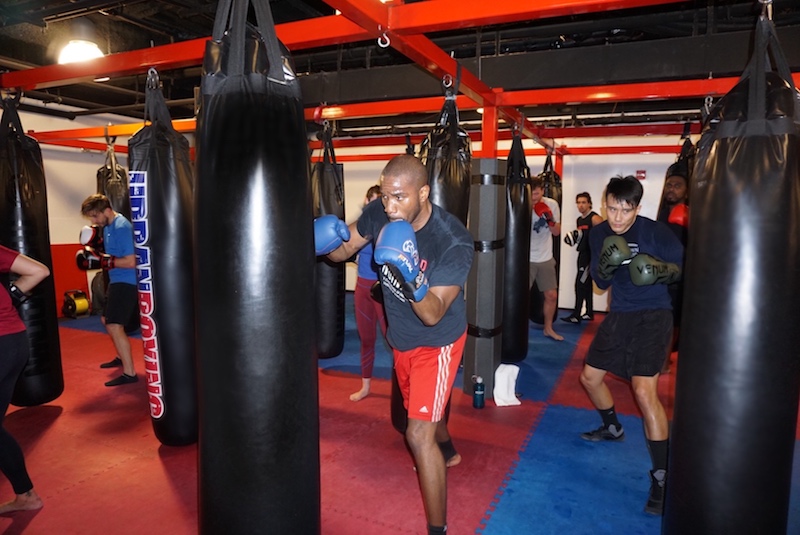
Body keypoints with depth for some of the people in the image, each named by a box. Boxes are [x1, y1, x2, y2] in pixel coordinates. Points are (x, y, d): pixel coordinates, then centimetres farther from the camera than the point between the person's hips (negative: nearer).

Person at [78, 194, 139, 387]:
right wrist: (95, 244, 2)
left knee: (114, 326, -15)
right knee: (106, 319, 24)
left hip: (126, 282, -11)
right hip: (117, 281, 11)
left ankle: (129, 373, -9)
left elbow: (130, 261, -25)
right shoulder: (107, 226, 9)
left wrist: (101, 260, -25)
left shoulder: (122, 227, -21)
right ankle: (122, 357, 42)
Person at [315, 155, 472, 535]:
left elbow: (433, 315, -32)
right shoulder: (379, 214, -17)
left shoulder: (454, 242, -31)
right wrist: (328, 240, -28)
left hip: (437, 342, -6)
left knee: (419, 434, -14)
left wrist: (413, 280, -51)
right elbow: (342, 251, -5)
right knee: (421, 408, 28)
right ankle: (447, 452, 62)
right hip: (400, 338, 6)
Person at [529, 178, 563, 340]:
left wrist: (550, 220, -19)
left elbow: (557, 232, 1)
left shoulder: (552, 204, -3)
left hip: (546, 258, 4)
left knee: (552, 295, 11)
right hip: (526, 258, -4)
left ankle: (548, 328, 30)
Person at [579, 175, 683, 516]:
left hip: (653, 315, -6)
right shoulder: (599, 233, -2)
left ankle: (661, 476, -6)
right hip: (619, 314, 6)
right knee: (589, 377, 14)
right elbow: (601, 283, 1)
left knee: (644, 391, -20)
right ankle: (612, 428, 43)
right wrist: (605, 266, -22)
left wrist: (663, 270, -28)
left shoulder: (655, 232, -16)